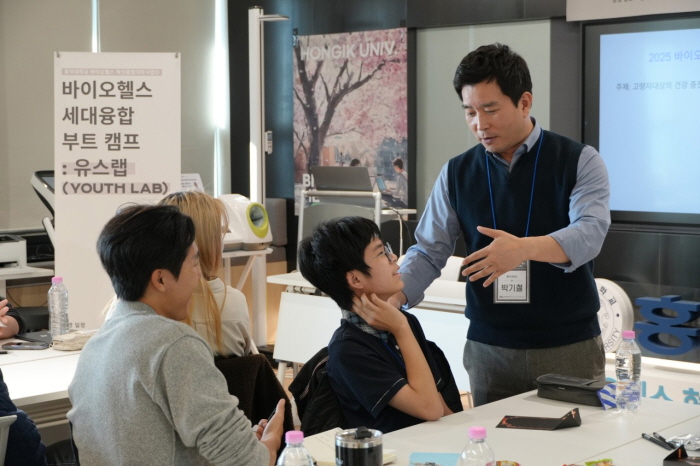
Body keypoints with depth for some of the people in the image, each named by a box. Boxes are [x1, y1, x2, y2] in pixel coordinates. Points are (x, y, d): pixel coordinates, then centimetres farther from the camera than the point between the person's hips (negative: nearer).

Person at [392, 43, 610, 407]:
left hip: (570, 348, -1)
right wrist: (392, 296, -16)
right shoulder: (456, 174, 5)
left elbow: (590, 232, -17)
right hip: (489, 350, 2)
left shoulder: (579, 161, -2)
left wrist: (525, 248, -35)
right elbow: (428, 252, 3)